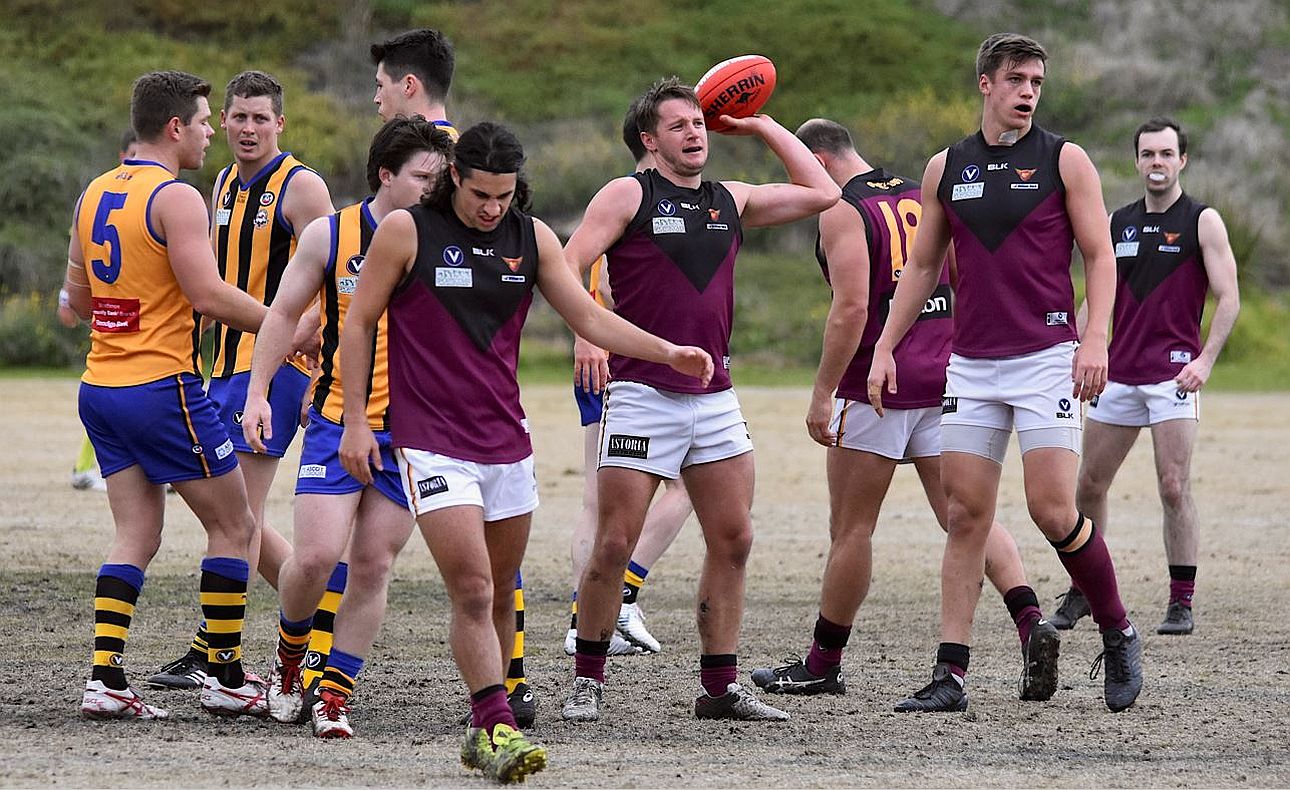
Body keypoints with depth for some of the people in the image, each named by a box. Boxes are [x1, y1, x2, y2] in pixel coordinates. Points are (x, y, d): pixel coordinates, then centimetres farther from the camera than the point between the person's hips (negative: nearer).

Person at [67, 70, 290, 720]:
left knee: (136, 536, 10)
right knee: (233, 526, 5)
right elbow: (209, 295, -20)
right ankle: (225, 677, 7)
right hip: (163, 389, -8)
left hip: (99, 389, 8)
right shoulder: (176, 198, -14)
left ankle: (104, 678, -1)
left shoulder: (95, 194, 11)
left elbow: (77, 296, 19)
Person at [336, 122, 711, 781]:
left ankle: (484, 730, 22)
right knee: (472, 591, -15)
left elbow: (589, 317, 6)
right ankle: (496, 729, -15)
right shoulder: (406, 231, -6)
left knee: (499, 596, 10)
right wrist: (355, 421, -2)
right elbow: (358, 323, 1)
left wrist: (668, 352, -8)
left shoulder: (531, 237, 5)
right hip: (433, 446, -5)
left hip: (507, 442, 5)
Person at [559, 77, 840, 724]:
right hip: (641, 396, -5)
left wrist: (763, 127, 15)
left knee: (732, 539, 3)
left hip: (714, 397, 5)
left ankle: (721, 687, 10)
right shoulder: (628, 196, -1)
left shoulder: (731, 202, 14)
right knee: (615, 544, -6)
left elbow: (822, 193, 17)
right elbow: (567, 270, -7)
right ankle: (586, 681, 6)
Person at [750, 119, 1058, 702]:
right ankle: (1031, 622, -17)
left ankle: (822, 665, 12)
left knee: (851, 528, 4)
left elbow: (851, 308, -18)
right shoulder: (922, 196, 14)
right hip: (941, 380, 6)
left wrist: (822, 394, -16)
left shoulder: (842, 211, -8)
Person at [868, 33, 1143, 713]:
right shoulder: (946, 169, 10)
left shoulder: (1064, 160, 0)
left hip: (1046, 358, -4)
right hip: (970, 364, 4)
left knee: (1052, 509, -12)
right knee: (966, 513, 0)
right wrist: (884, 347, 12)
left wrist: (1094, 338, -13)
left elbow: (1098, 254, 0)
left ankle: (1118, 635, 10)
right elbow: (922, 266, 18)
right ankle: (950, 675, -1)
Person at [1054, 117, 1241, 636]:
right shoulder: (1118, 223, 13)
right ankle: (1082, 592, 18)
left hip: (1174, 372, -5)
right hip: (1119, 373, 5)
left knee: (1174, 487, -11)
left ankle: (1181, 602, -5)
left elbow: (1228, 298, -4)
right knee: (1089, 485, 5)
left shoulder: (1202, 222, -1)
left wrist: (1205, 359, -16)